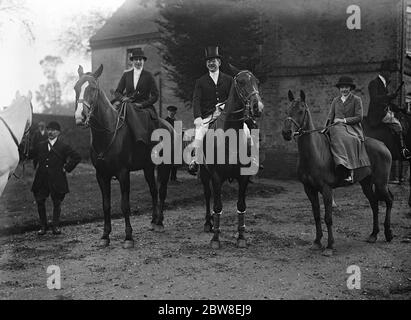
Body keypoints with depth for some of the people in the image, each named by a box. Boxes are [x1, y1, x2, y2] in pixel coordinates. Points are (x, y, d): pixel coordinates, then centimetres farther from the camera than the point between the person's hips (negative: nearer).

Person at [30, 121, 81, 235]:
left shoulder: (63, 147, -4)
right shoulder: (40, 146, 9)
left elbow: (77, 157, -7)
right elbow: (31, 153, 26)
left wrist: (66, 168, -8)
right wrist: (41, 164, 15)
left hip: (57, 180, -3)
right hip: (41, 180, 3)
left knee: (57, 204, 4)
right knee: (40, 202, 3)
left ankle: (56, 226, 17)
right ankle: (43, 226, 17)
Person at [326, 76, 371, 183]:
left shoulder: (356, 100, 10)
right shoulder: (335, 100, 22)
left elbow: (359, 117, 0)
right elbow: (330, 116, 18)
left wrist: (344, 120, -10)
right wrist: (327, 127, -1)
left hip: (352, 127, -2)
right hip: (337, 127, 2)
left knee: (350, 140, -35)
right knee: (340, 139, -33)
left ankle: (350, 170, -40)